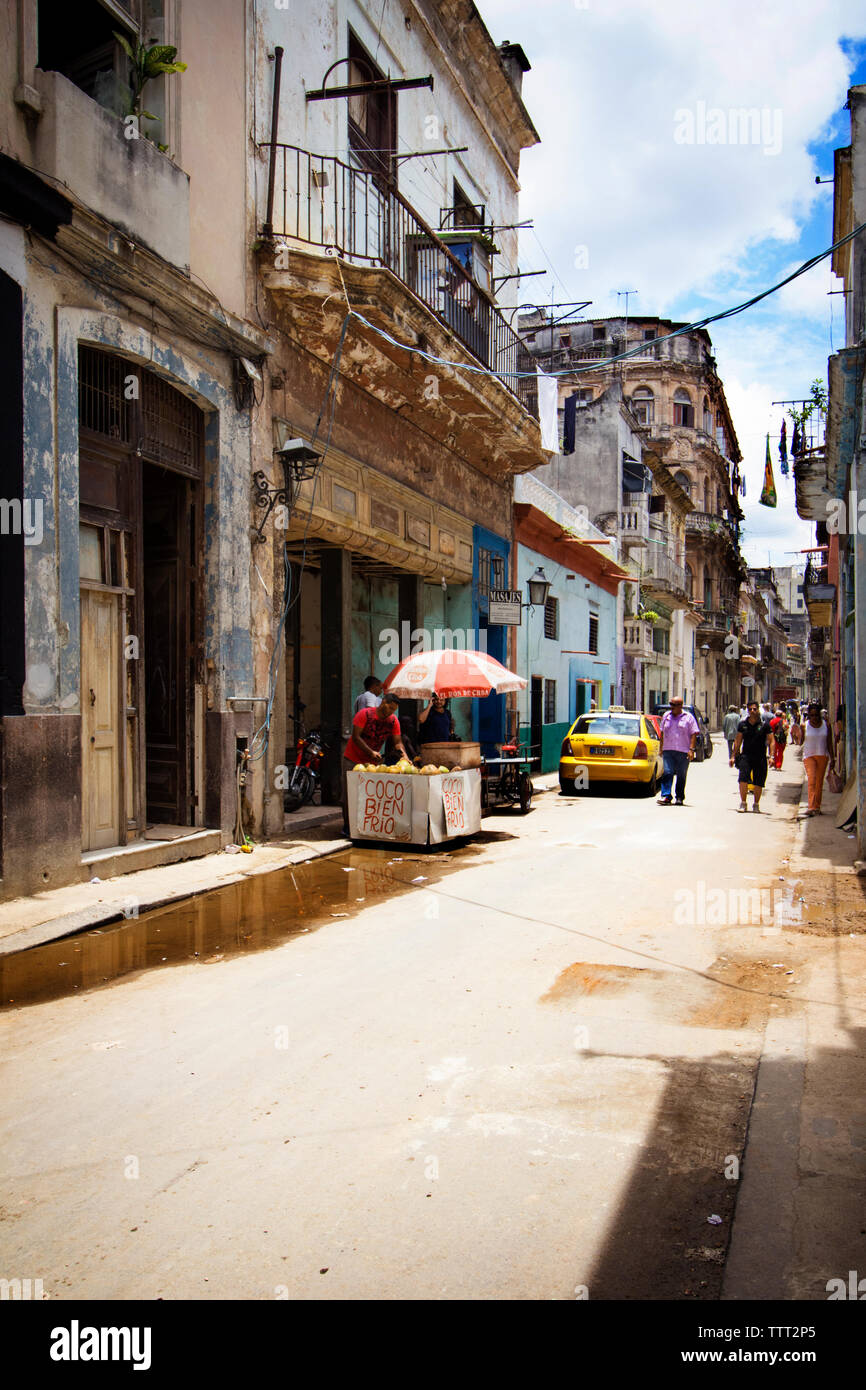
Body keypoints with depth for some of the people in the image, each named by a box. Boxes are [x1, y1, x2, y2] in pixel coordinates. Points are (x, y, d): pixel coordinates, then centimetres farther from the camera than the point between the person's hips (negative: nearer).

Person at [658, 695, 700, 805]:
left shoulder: (688, 717, 2)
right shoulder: (666, 716, 13)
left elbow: (694, 734, -1)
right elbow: (662, 733, 19)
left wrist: (691, 749, -11)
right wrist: (661, 748, 15)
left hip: (683, 752, -2)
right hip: (668, 751, 2)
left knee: (681, 776, 4)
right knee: (667, 773, -10)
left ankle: (680, 797, 15)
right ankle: (666, 796, -12)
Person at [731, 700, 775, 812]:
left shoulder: (764, 725, 0)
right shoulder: (743, 724, 6)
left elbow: (771, 741, 0)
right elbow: (737, 741, 12)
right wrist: (733, 756, 10)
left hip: (760, 758, -1)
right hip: (745, 756, 1)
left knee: (758, 783, 5)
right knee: (743, 778, -14)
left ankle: (756, 804, 21)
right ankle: (743, 803, -4)